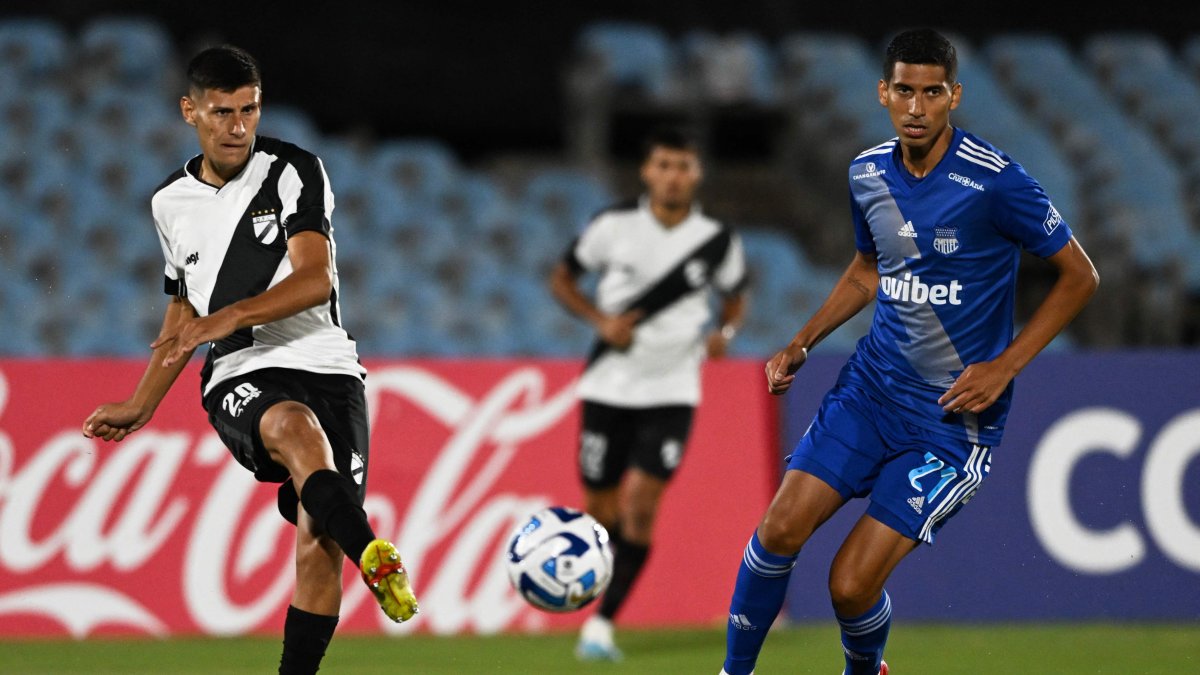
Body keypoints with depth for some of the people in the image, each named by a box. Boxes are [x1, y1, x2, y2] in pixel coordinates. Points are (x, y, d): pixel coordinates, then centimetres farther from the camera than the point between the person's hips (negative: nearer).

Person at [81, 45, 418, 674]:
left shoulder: (294, 171, 2)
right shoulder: (171, 203, 16)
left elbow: (316, 279, -10)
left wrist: (230, 317, -23)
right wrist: (139, 406, 28)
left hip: (327, 367, 0)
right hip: (240, 379, 0)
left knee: (319, 536, -15)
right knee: (296, 427, -37)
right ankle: (374, 558, -62)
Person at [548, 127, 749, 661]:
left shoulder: (717, 241, -3)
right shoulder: (614, 226, -6)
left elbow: (735, 295, 16)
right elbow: (562, 279, 7)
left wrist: (726, 331, -5)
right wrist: (601, 320, -10)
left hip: (671, 392, -1)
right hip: (608, 388, 1)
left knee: (639, 506, -15)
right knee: (600, 510, 5)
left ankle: (601, 626, -11)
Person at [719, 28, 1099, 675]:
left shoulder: (993, 180, -17)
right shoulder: (866, 174, 2)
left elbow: (1078, 276, -7)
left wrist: (1004, 366, -13)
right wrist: (801, 344, 11)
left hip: (953, 415, -5)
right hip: (871, 385, 5)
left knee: (851, 586, -9)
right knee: (779, 529, -10)